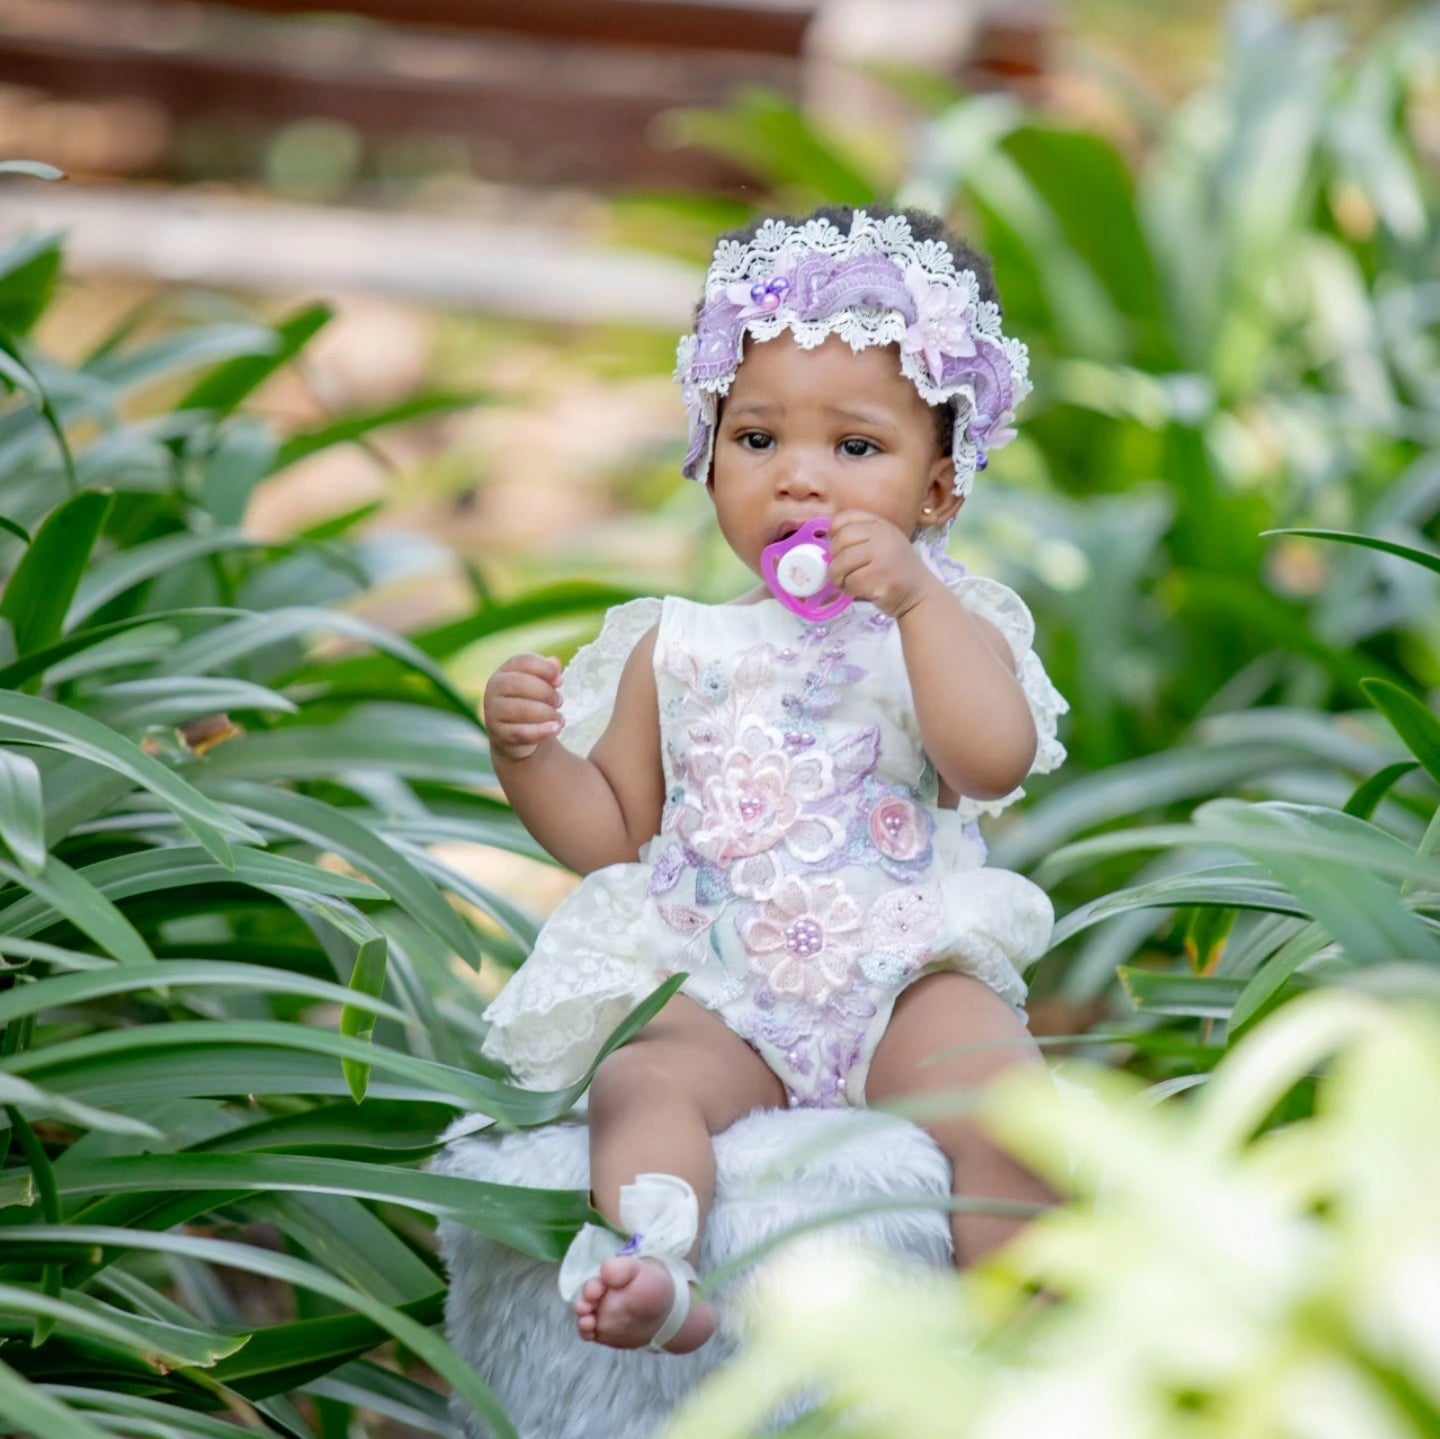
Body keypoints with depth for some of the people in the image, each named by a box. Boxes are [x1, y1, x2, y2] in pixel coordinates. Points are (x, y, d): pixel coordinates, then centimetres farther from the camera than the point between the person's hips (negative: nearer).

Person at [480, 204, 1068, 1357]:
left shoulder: (948, 622, 7)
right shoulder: (677, 648, 14)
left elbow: (997, 761, -14)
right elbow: (611, 833, 17)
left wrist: (915, 595, -18)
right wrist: (528, 754, -3)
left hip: (909, 969, -2)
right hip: (725, 986, 2)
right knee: (641, 1087, -29)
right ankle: (659, 1281, -51)